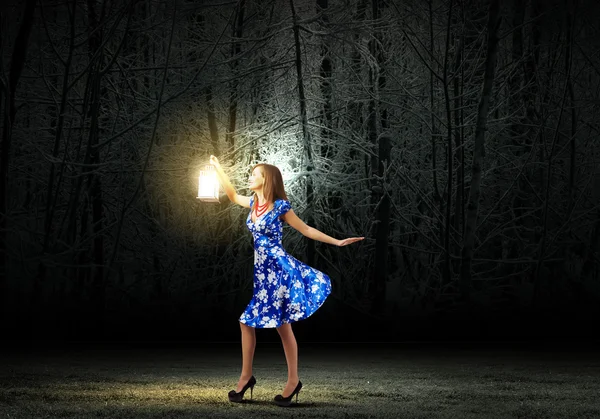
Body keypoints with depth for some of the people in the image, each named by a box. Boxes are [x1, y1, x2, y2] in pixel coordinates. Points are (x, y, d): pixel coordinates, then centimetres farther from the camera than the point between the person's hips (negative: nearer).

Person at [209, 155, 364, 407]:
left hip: (278, 270, -7)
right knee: (246, 322, 4)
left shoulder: (280, 206, -9)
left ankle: (293, 381, 6)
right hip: (260, 271, 7)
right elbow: (233, 196, 29)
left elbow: (306, 230, -3)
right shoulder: (253, 203, 9)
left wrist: (337, 242, -6)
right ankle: (246, 376, 14)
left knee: (282, 326, -3)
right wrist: (218, 169, 25)